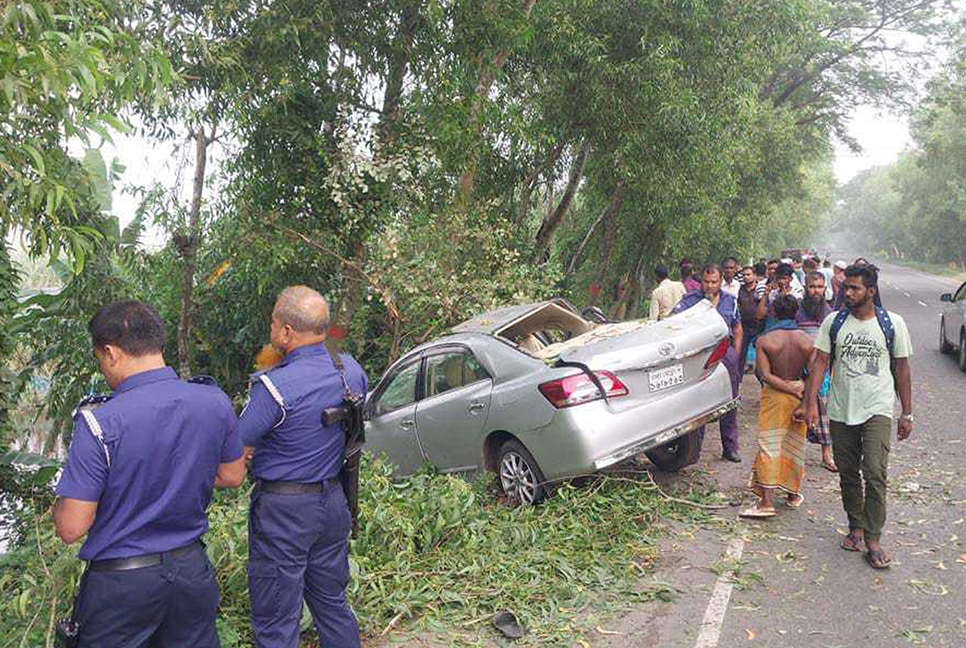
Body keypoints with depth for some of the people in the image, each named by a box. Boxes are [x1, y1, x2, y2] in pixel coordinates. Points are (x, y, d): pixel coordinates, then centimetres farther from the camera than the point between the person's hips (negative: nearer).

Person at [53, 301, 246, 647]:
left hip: (122, 581, -4)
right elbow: (232, 476, 6)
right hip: (192, 567, 4)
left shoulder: (99, 423, -22)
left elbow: (71, 528, -18)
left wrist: (60, 502, 3)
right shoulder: (216, 402, -9)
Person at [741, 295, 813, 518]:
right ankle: (793, 494, 30)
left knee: (770, 445, -3)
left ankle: (767, 501, -11)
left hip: (774, 395, -3)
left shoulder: (764, 341, -9)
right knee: (795, 446, 16)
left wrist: (788, 387, -12)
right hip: (799, 395, 3)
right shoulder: (807, 341, -3)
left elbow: (765, 375, -16)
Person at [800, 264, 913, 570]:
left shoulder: (892, 324, -2)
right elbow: (820, 362, 1)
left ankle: (873, 539, -4)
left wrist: (907, 413, 4)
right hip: (841, 410, 3)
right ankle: (856, 527, 27)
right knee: (848, 473, 12)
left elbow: (902, 369, 3)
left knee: (875, 474, -12)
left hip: (878, 410, -3)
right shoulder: (833, 322, 2)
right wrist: (811, 402, -7)